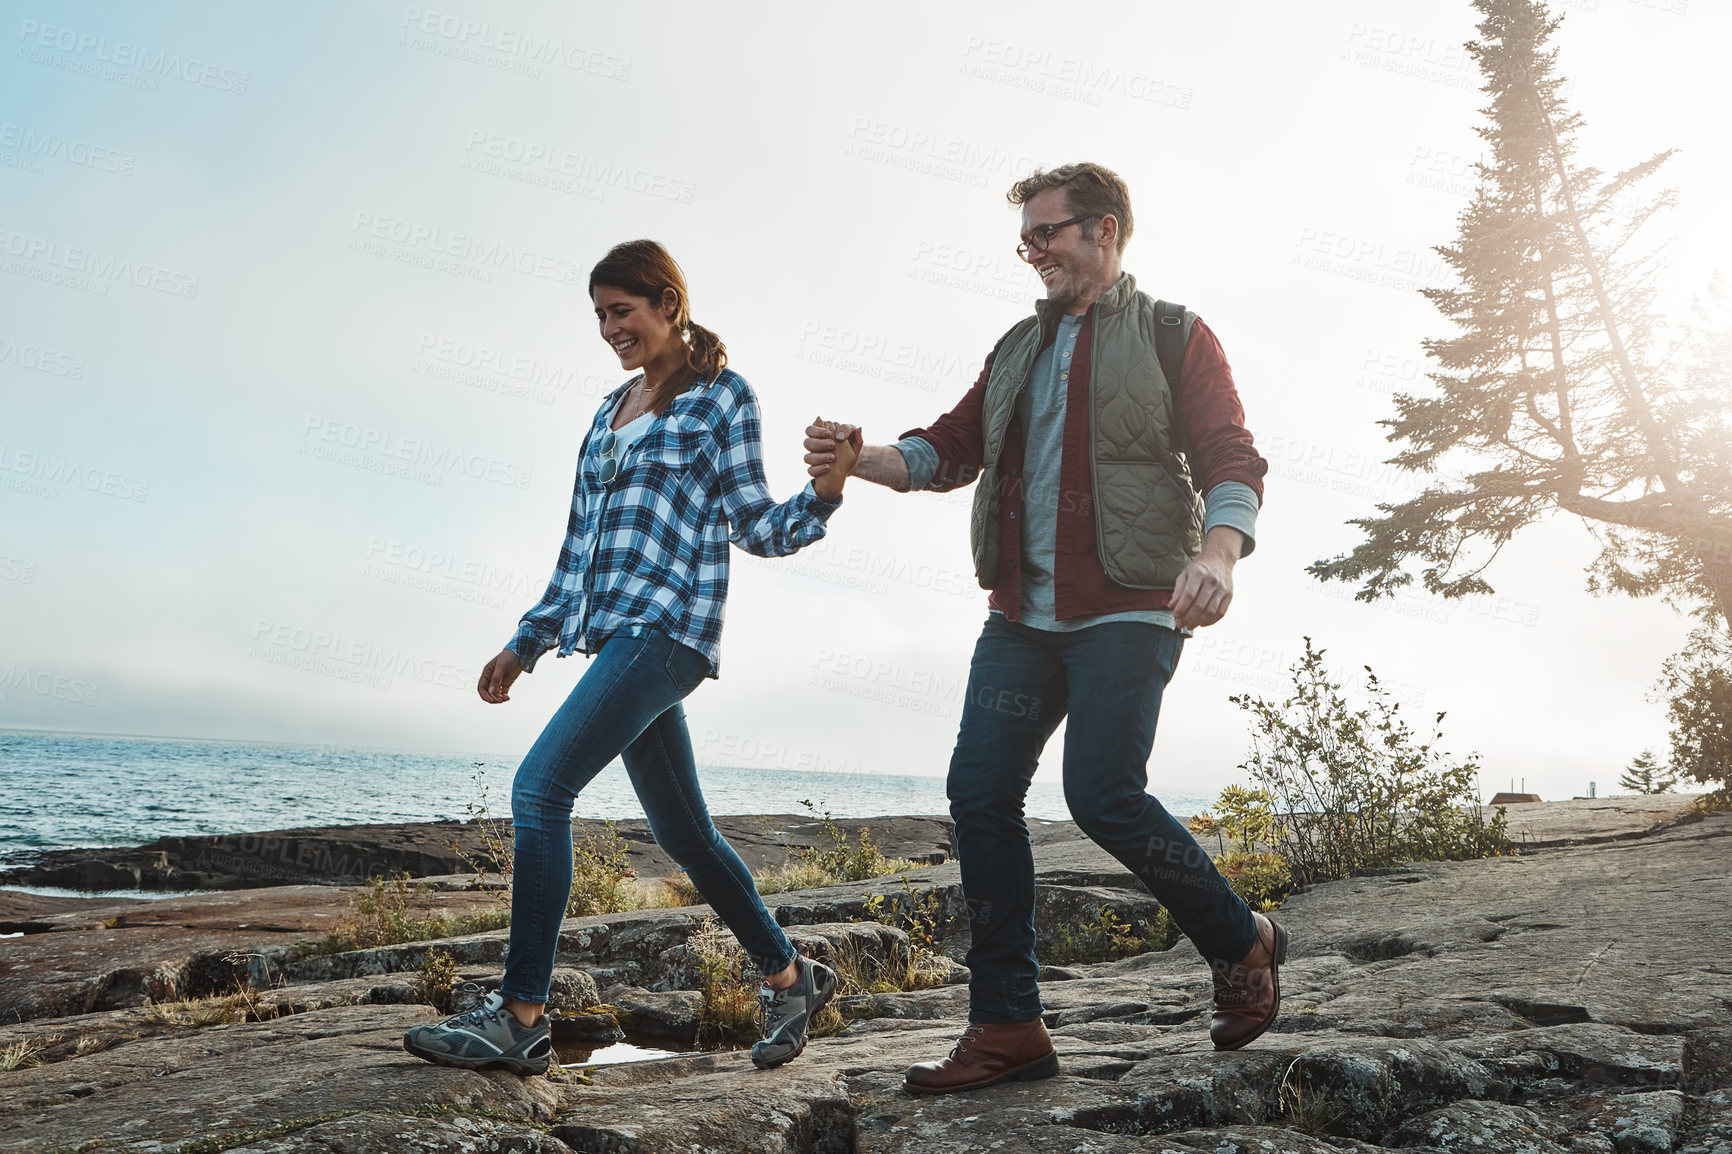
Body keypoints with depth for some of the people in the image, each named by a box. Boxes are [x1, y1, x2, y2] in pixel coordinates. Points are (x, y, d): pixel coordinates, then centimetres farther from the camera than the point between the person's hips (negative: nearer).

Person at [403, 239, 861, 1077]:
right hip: (614, 631, 8)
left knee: (539, 786, -17)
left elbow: (757, 528, -2)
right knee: (681, 831, 10)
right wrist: (526, 643, 21)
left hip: (667, 624, -8)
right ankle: (789, 977, 26)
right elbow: (582, 542, 23)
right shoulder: (611, 410, 21)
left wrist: (826, 490, -20)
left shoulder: (722, 396, 2)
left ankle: (519, 1017, -11)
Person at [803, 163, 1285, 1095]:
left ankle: (1242, 947, 11)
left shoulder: (1172, 337, 5)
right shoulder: (1018, 349, 23)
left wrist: (1216, 556, -24)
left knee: (1103, 795, -16)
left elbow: (1231, 461, -4)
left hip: (1127, 609, -6)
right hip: (1022, 614, 6)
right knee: (978, 791, -3)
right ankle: (1006, 1026, 5)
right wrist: (860, 459, -1)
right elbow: (950, 448, 19)